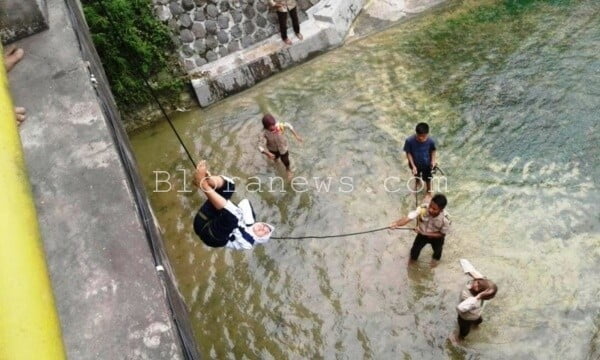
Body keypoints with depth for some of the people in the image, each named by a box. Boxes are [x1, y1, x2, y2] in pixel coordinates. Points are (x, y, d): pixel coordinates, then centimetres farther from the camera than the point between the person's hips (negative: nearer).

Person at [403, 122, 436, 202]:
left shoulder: (430, 141, -31)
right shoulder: (409, 141, -34)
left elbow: (433, 151, -9)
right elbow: (408, 153, -20)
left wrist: (433, 160, -21)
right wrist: (413, 166, -22)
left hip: (427, 164, -1)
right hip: (415, 163, 1)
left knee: (427, 179, 23)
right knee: (416, 176, 31)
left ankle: (429, 192, 52)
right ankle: (418, 183, 67)